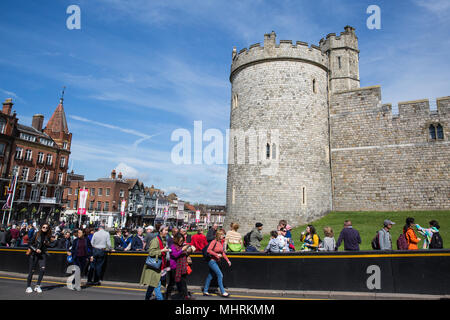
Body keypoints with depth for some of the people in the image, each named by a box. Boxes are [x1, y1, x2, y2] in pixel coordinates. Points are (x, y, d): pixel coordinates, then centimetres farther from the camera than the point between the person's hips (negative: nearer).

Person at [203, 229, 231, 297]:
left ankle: (205, 291, 23)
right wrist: (217, 254, -23)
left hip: (216, 262, 8)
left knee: (210, 276, 13)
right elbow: (208, 250, -22)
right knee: (220, 275, -10)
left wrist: (228, 260, 14)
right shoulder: (214, 242, -14)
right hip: (212, 261, -8)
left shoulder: (220, 243, 10)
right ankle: (223, 292, -3)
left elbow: (223, 253, 17)